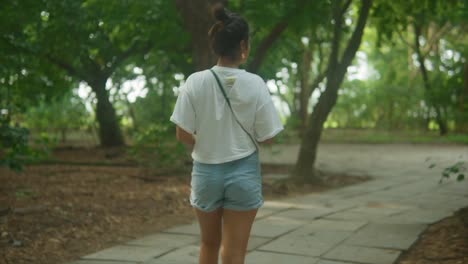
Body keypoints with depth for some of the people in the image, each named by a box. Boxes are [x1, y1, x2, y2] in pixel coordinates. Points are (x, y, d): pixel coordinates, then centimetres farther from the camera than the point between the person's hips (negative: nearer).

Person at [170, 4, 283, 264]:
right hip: (244, 172, -2)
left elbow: (183, 134, -8)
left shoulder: (196, 81, -9)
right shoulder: (255, 84, -12)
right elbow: (267, 136, -7)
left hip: (205, 171, 2)